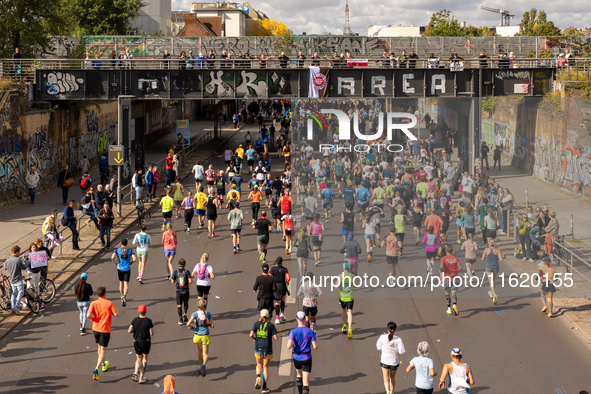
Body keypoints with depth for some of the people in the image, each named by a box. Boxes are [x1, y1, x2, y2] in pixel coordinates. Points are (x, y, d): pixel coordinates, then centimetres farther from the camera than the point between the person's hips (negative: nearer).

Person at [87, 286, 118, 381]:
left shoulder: (93, 303, -6)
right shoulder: (109, 303, -10)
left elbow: (88, 315, -19)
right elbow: (116, 314, -14)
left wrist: (92, 318, 2)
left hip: (96, 328, 4)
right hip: (105, 330, -4)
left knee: (100, 347, 26)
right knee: (103, 350, -1)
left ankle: (103, 364, 45)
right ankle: (96, 369, -19)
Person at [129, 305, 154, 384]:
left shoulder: (135, 320, -4)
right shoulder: (148, 321, -11)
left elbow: (129, 331, -7)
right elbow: (151, 333, -11)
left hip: (137, 342, 2)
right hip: (146, 342, -2)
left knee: (139, 359, 19)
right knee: (145, 359, 14)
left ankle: (136, 372, -8)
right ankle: (141, 377, 10)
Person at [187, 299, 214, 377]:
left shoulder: (195, 314, -10)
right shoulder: (208, 313, -6)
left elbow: (188, 324, -19)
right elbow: (212, 325, -5)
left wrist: (191, 325, 3)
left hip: (197, 336, 1)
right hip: (205, 336, -1)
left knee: (199, 350, 25)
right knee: (205, 353, 3)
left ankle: (201, 367, 33)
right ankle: (203, 365, -28)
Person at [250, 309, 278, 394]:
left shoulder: (256, 324, -2)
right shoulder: (271, 325, -6)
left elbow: (251, 335, -10)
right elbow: (276, 338, -10)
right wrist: (276, 338, 14)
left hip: (258, 349, 1)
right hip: (268, 349, -1)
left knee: (259, 365, 22)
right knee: (266, 367, 12)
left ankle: (258, 377, -10)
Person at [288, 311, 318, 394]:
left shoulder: (293, 332, -13)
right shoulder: (311, 332, -10)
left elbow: (289, 346, -22)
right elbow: (315, 347, -10)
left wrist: (291, 345, 4)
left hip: (297, 359, 1)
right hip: (307, 359, -1)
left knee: (299, 374, 34)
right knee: (306, 383, -2)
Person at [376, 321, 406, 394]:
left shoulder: (382, 337, -17)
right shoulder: (398, 339, -20)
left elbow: (379, 348, -4)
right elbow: (401, 351, -17)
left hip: (384, 361, -1)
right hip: (394, 362, 1)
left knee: (386, 380, 7)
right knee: (392, 377, 25)